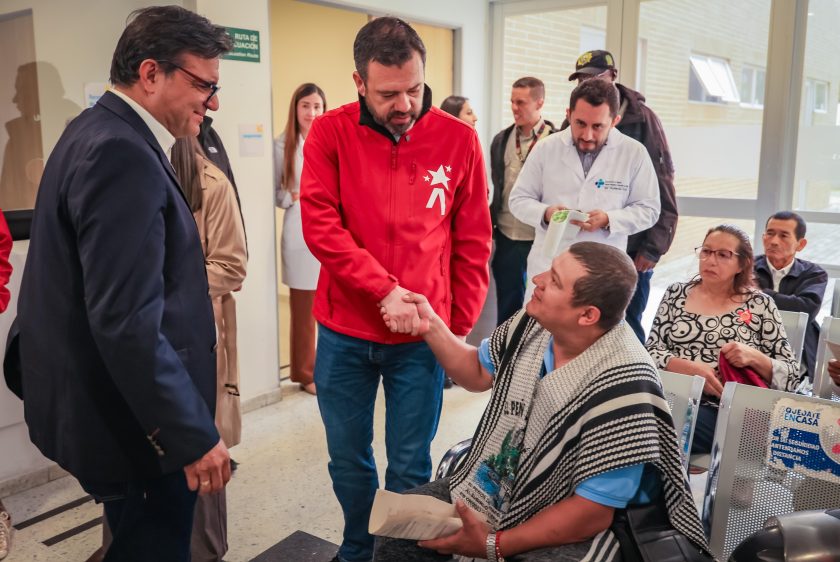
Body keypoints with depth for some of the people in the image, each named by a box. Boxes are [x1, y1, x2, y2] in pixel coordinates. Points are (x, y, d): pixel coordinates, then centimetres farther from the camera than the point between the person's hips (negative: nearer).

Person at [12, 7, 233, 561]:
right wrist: (194, 434, -23)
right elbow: (127, 322, -29)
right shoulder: (122, 154, -24)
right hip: (136, 419, -10)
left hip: (113, 403, 10)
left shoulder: (99, 132, 9)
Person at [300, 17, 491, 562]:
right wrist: (384, 290, -20)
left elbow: (473, 245, 0)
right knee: (349, 461, 17)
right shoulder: (330, 133, -5)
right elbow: (320, 225, -13)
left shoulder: (459, 140, -5)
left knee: (410, 467, 12)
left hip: (423, 336, -1)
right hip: (343, 334, 1)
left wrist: (459, 326, 0)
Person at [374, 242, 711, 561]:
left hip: (569, 532, -6)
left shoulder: (621, 386, -30)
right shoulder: (534, 323, -11)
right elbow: (479, 373, 10)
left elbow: (592, 514, -25)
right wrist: (430, 325, -5)